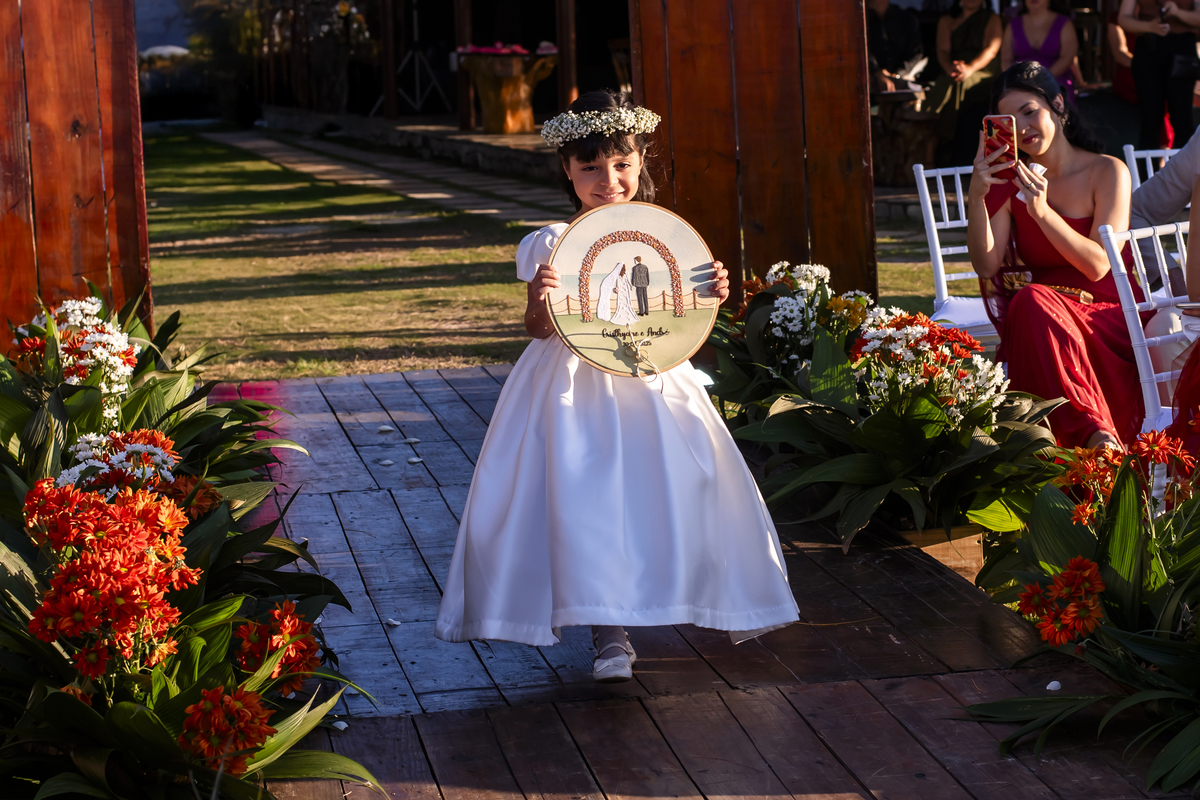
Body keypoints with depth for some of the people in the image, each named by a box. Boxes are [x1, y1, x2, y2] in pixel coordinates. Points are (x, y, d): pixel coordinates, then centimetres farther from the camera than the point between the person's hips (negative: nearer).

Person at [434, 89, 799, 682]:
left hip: (652, 385, 3)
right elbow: (539, 329, -8)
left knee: (680, 489, -1)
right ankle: (609, 636, -7)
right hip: (574, 387, -2)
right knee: (587, 503, -13)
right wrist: (540, 303, -29)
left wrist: (709, 297, -12)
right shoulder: (552, 244, -6)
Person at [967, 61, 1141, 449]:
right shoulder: (1010, 181, 9)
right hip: (1037, 318, 3)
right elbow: (987, 266, -1)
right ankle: (1096, 434, -46)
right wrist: (976, 197, -16)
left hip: (1109, 318, -2)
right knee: (1030, 300, -35)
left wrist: (1041, 211, -22)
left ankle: (1092, 435, -43)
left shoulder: (1107, 172, 1)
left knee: (1032, 303, -36)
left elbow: (1098, 265, -10)